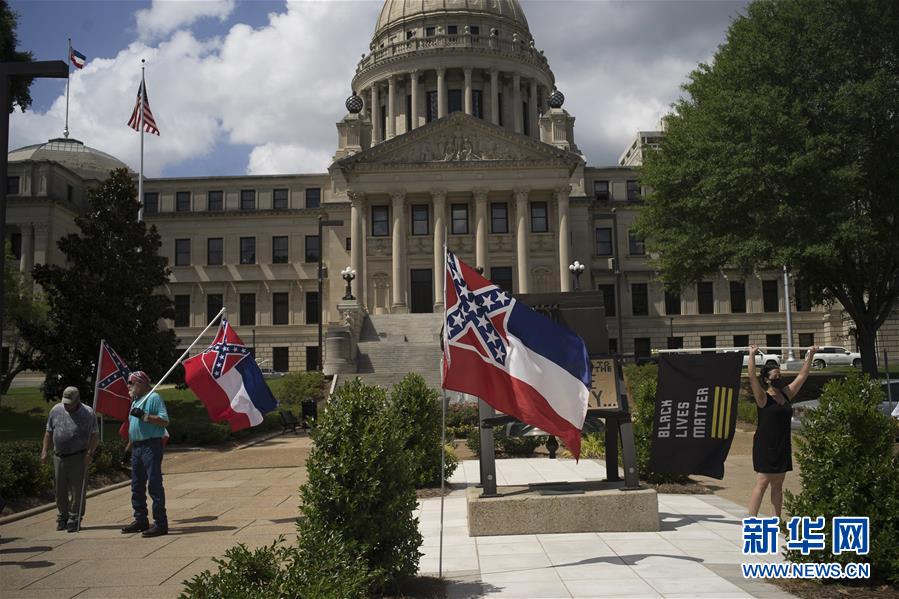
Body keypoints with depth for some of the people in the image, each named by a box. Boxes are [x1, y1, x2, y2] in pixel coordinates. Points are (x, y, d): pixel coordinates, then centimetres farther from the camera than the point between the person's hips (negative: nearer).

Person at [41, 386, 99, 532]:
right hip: (59, 456, 4)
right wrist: (44, 451, 5)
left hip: (78, 457, -4)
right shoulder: (56, 410, 6)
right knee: (60, 489, 9)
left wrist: (90, 453, -12)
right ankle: (62, 518, 22)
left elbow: (95, 435, -2)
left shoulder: (88, 413, -4)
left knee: (77, 490, -3)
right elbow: (49, 432, 13)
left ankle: (74, 520, 5)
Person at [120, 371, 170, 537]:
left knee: (154, 484, -10)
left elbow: (164, 421, -17)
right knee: (137, 486, 13)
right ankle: (141, 520, 23)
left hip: (151, 446, -9)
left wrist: (144, 416, -22)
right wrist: (128, 447, 23)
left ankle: (161, 523, -8)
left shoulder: (153, 398, -8)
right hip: (137, 447, 9)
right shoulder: (135, 401, 20)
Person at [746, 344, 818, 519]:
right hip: (765, 446, -6)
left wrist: (810, 356, 13)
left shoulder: (786, 394, 9)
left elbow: (802, 376, 14)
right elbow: (752, 376, -24)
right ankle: (751, 521, -7)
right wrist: (752, 355, -28)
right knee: (762, 483, -8)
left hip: (783, 446, 6)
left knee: (778, 485, 13)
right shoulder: (763, 398, -9)